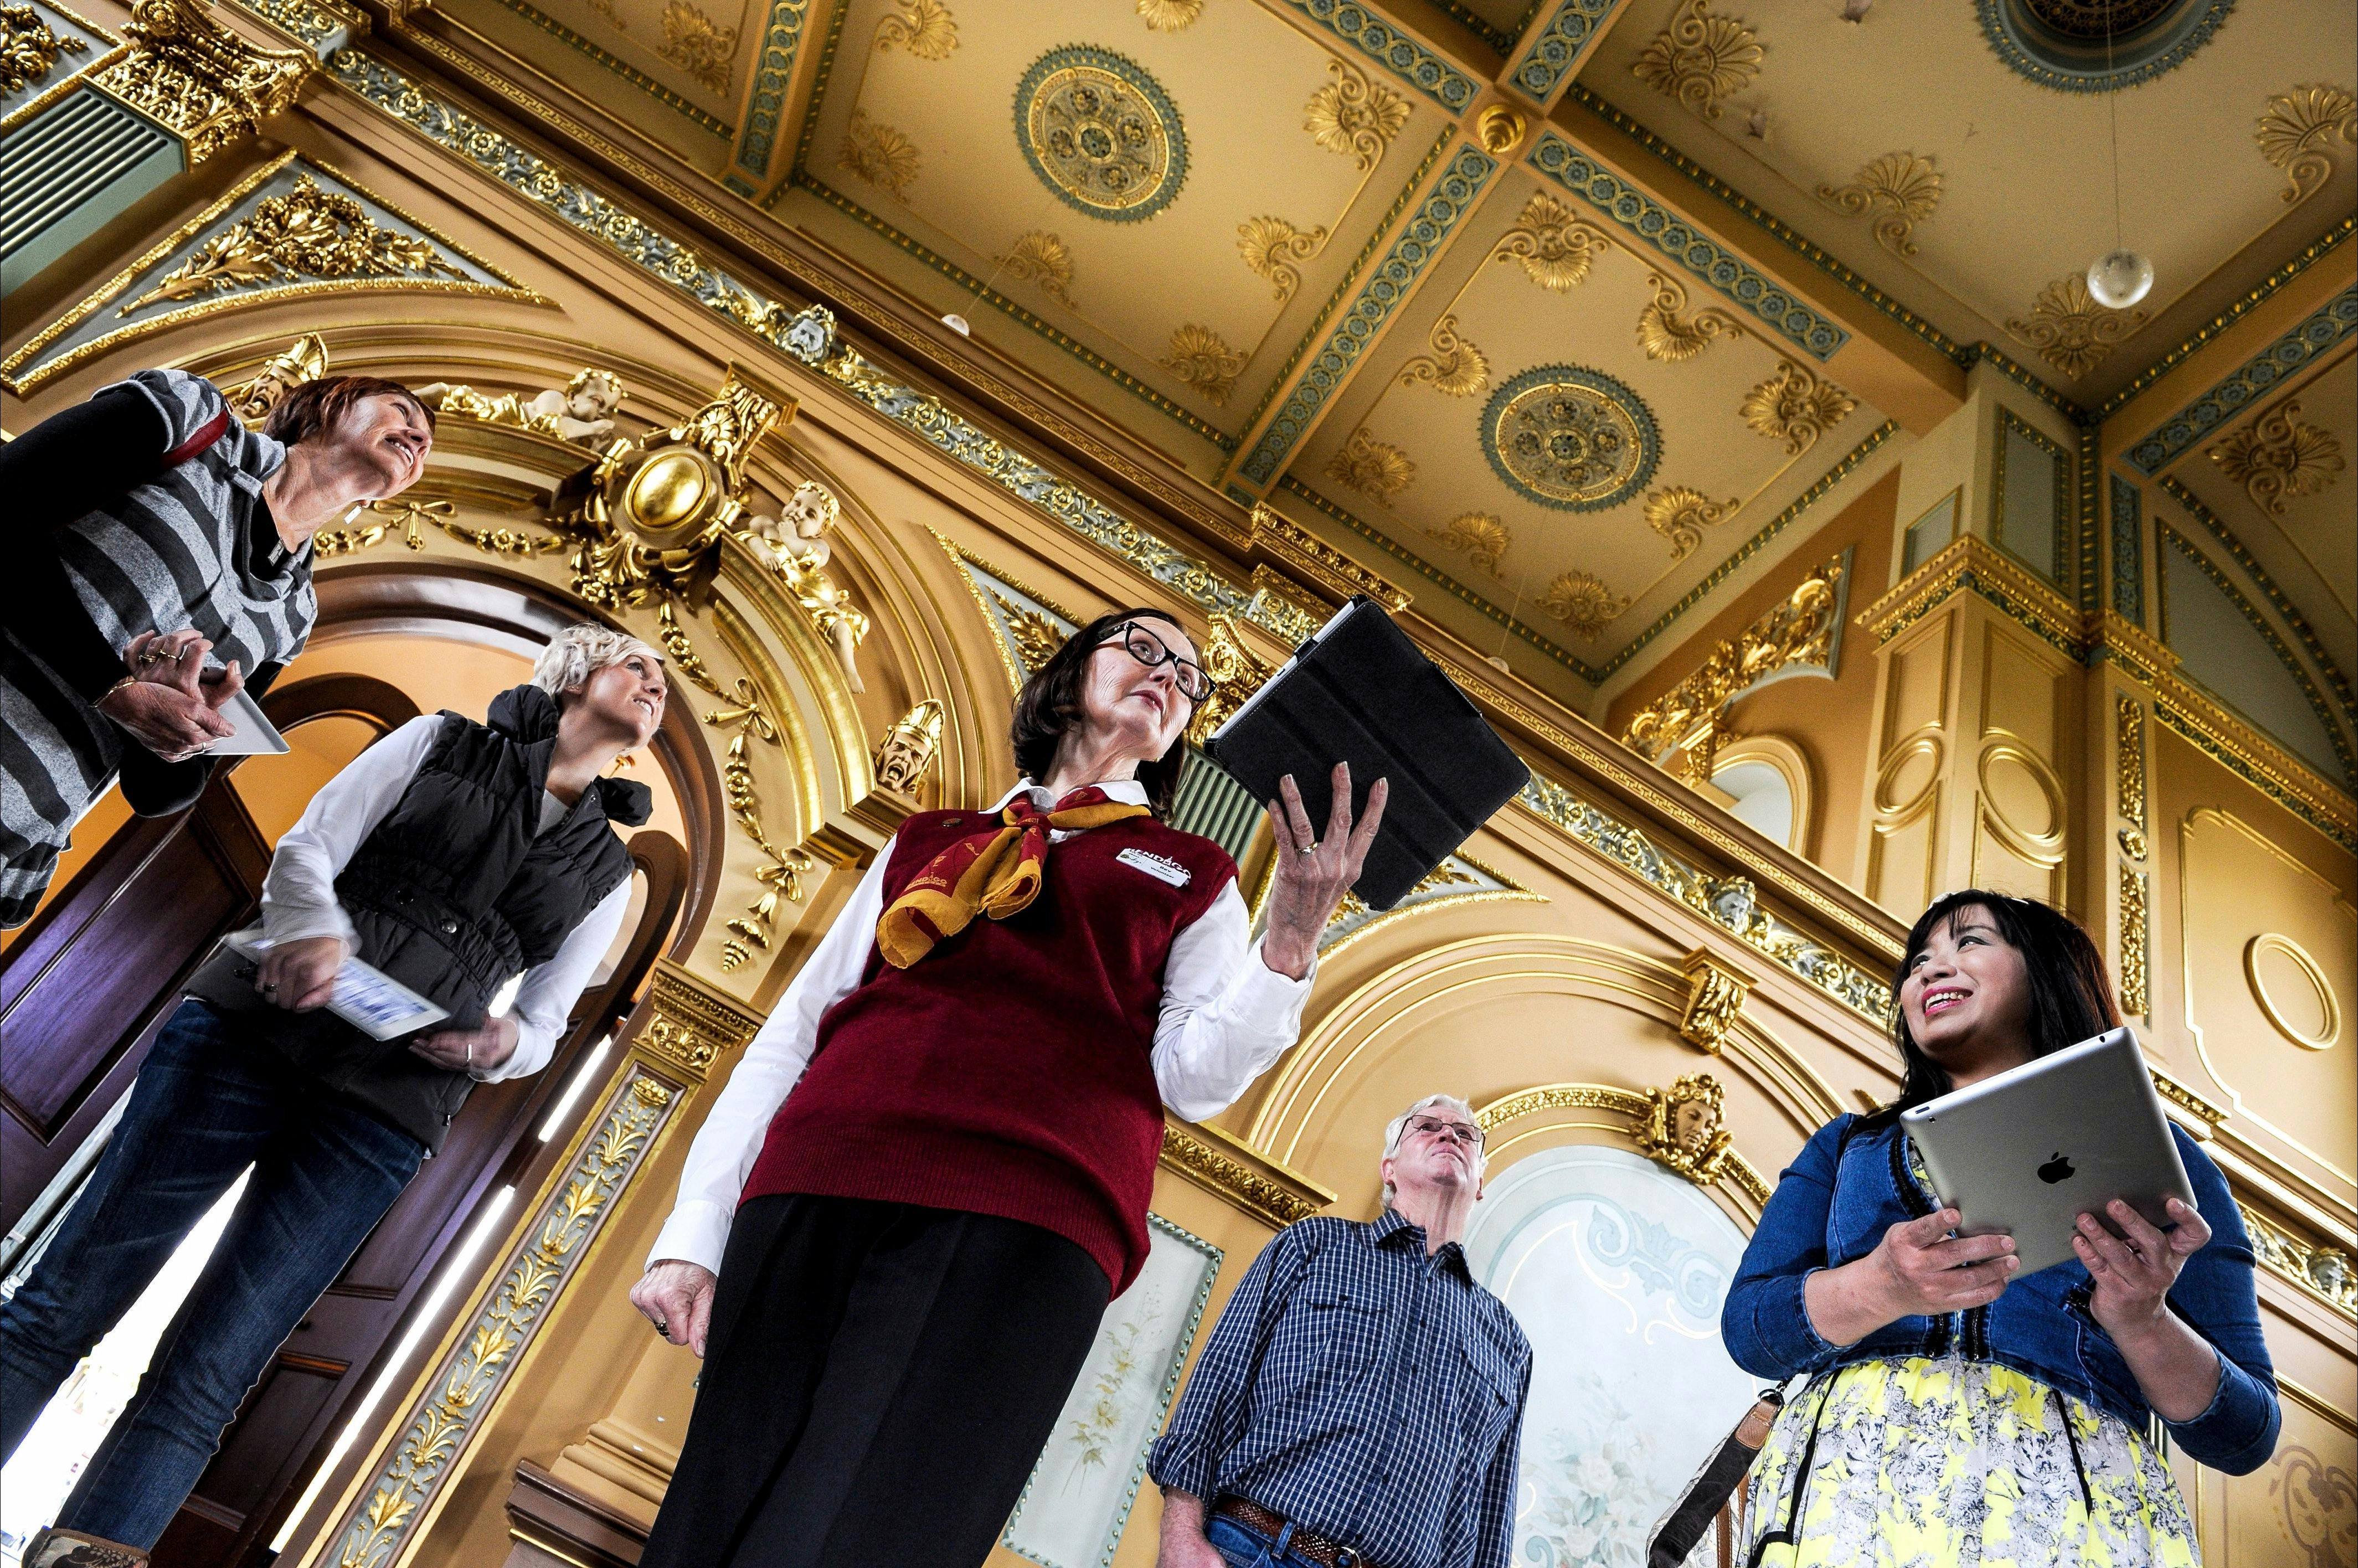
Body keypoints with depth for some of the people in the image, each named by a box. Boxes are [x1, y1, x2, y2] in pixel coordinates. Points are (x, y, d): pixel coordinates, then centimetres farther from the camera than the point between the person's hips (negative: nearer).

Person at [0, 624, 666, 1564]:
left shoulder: (609, 873, 15)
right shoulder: (442, 741, 12)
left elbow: (543, 1023, 14)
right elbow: (306, 850, 3)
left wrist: (501, 1045, -9)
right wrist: (311, 927, -18)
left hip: (383, 1118, 1)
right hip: (253, 1030, 0)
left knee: (198, 1389, -3)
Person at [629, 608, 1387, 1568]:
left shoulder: (1190, 877, 21)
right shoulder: (926, 843, 24)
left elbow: (1193, 1075, 7)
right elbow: (794, 1030, 19)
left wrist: (1291, 940, -10)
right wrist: (694, 1232, 11)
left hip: (1022, 1217, -2)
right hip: (811, 1197, 3)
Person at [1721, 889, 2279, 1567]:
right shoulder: (1848, 1144, 18)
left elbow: (2245, 1435, 10)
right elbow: (1745, 1326, 5)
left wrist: (2143, 1322, -10)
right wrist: (1882, 1288, -13)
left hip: (2066, 1500, 0)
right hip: (1843, 1484, 0)